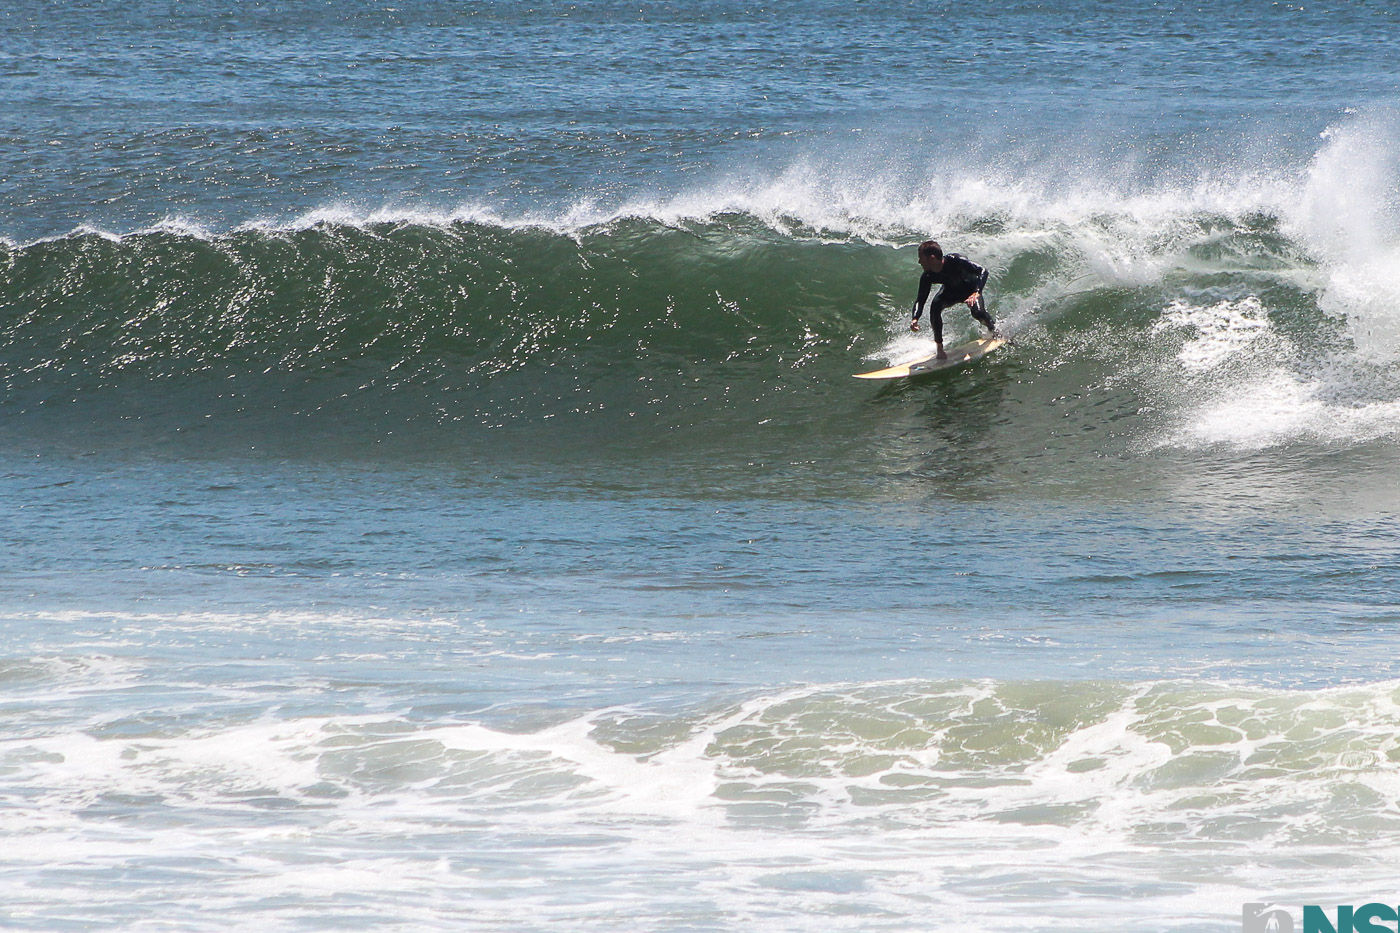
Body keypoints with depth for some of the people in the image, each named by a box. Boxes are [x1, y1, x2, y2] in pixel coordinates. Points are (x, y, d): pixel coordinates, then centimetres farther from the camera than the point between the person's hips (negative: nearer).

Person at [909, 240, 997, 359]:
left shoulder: (954, 261, -37)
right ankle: (939, 348, -16)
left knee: (978, 312, -29)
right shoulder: (927, 277, -24)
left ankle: (993, 330, 7)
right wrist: (915, 318, -37)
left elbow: (982, 271, -35)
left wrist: (976, 293, -50)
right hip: (951, 292, 3)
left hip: (971, 289, -3)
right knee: (935, 305, -26)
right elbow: (920, 300, -17)